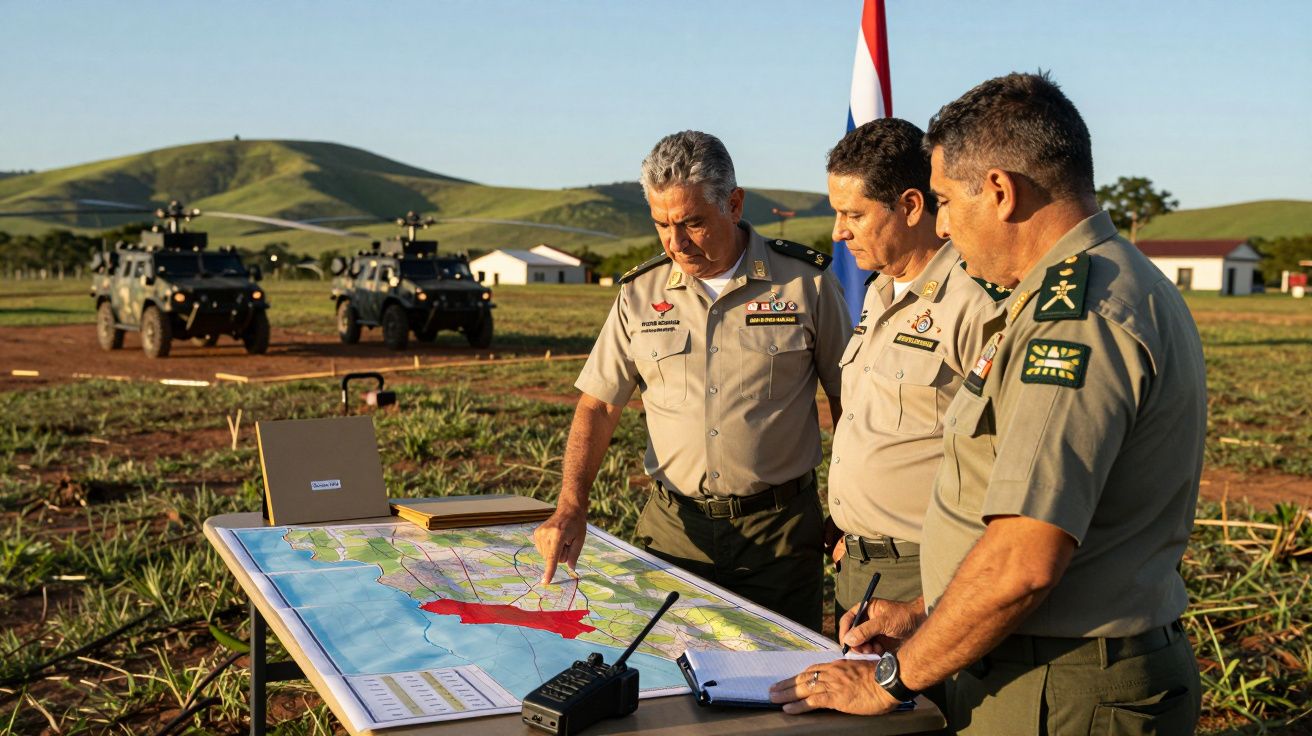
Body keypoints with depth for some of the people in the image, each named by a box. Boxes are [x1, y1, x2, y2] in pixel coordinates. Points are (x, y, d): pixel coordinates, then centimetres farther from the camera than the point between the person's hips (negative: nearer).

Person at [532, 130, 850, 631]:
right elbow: (598, 406, 5)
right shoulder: (640, 294, 3)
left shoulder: (806, 283, -3)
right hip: (673, 528, 2)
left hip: (781, 531, -2)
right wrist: (571, 507, -8)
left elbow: (848, 402, 3)